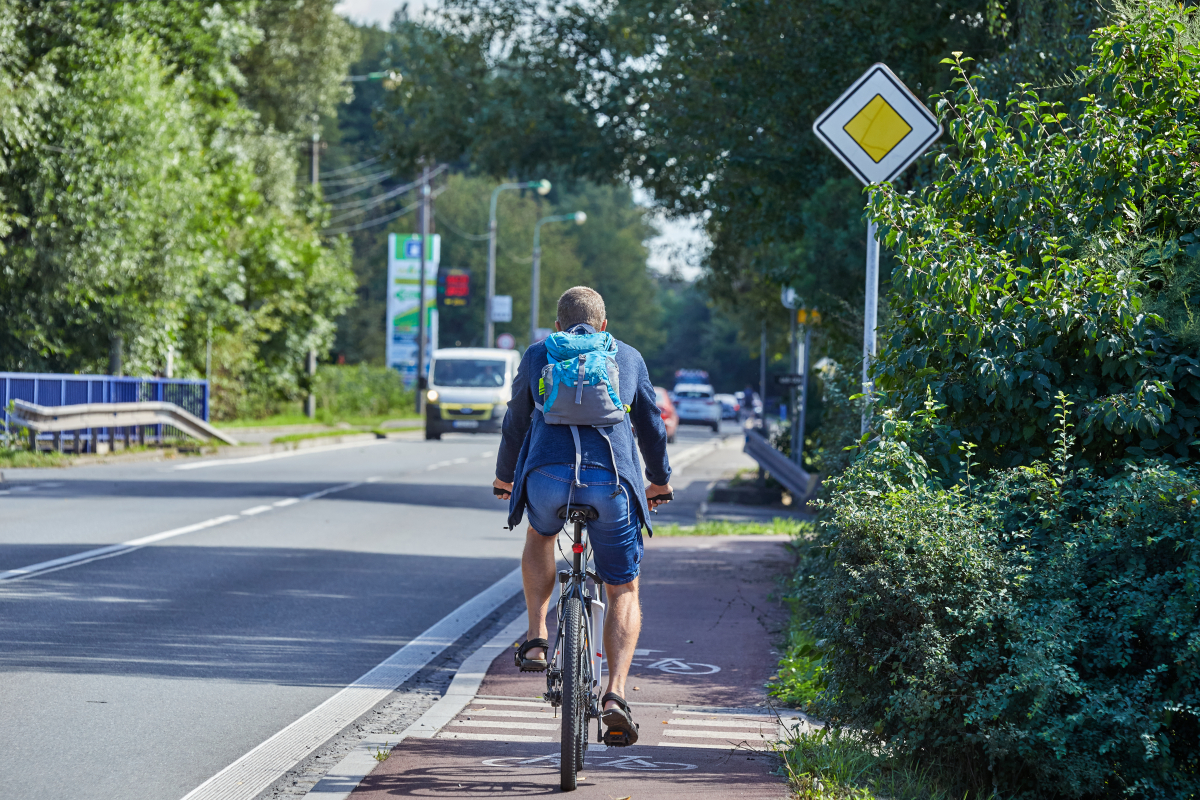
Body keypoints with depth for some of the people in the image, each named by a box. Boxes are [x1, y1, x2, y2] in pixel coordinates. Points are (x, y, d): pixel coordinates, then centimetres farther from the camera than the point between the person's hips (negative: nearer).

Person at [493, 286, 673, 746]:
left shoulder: (537, 355, 21)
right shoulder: (628, 358, 23)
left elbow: (516, 423, 31)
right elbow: (652, 425, 31)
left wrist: (505, 476, 49)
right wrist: (660, 480, 48)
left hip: (547, 477, 0)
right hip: (611, 481, 0)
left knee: (540, 535, 35)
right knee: (623, 592, 12)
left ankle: (536, 640, 21)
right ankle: (615, 695, -7)